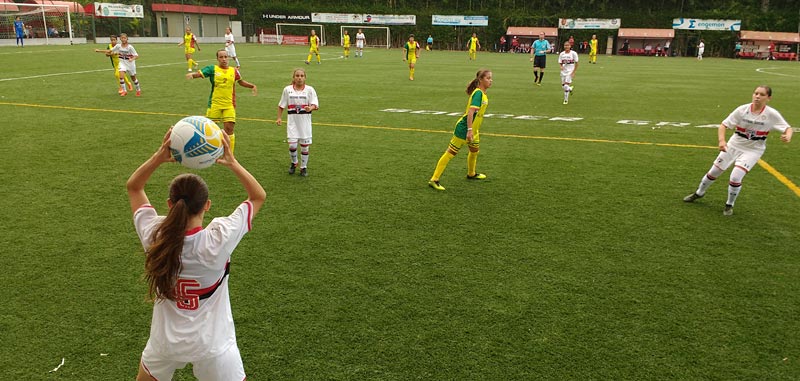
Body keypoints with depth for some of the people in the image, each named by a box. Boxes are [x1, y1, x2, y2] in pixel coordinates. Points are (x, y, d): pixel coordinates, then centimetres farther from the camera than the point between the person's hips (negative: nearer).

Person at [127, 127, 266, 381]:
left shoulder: (154, 235, -19)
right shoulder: (220, 238, -27)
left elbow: (133, 186, -1)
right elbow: (259, 196, -12)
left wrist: (159, 157, -16)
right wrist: (232, 162, -17)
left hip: (165, 342, 3)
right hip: (212, 344, -2)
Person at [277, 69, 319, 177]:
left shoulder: (309, 89, 1)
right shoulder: (287, 89, 5)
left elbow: (315, 105, -6)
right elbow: (281, 105, 11)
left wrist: (310, 108, -27)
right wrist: (279, 118, 3)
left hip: (305, 121, 0)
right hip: (292, 121, 0)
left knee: (304, 145, 4)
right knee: (292, 144, -8)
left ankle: (304, 167, 22)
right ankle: (294, 163, 21)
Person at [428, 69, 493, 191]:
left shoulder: (483, 94, 9)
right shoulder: (478, 93, -19)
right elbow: (470, 112, -29)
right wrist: (469, 130, -34)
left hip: (473, 130, 10)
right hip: (464, 129, -10)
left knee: (474, 150, 26)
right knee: (450, 153, -7)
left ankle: (471, 174, 50)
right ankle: (434, 180, -5)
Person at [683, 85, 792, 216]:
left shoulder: (772, 114, -14)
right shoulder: (742, 110, -13)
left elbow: (788, 128, -9)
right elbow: (723, 125, -13)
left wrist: (788, 137, -33)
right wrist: (721, 140, -31)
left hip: (753, 150, -2)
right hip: (733, 146, 2)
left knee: (735, 177, -19)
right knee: (713, 172, 10)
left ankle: (729, 205, 7)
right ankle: (699, 193, 38)